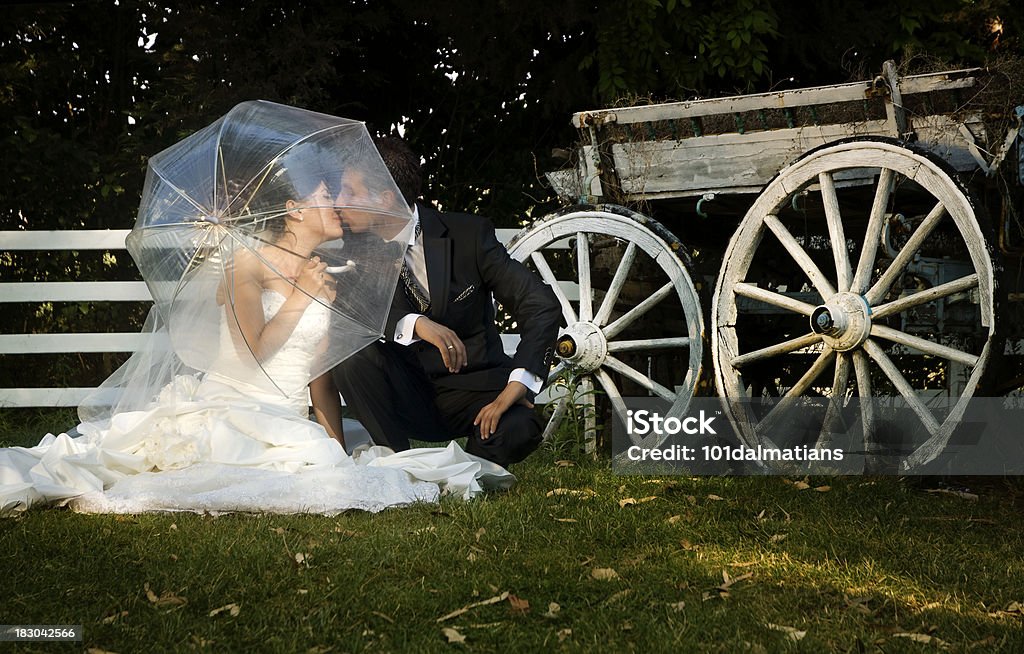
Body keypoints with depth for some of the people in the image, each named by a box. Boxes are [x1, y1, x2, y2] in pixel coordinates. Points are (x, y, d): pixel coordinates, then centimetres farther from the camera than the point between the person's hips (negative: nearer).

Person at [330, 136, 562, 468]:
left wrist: (516, 386, -26)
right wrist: (415, 324, -34)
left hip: (472, 391, -2)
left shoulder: (468, 234, -9)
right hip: (406, 397, 2)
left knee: (517, 429, -33)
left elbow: (542, 306, -13)